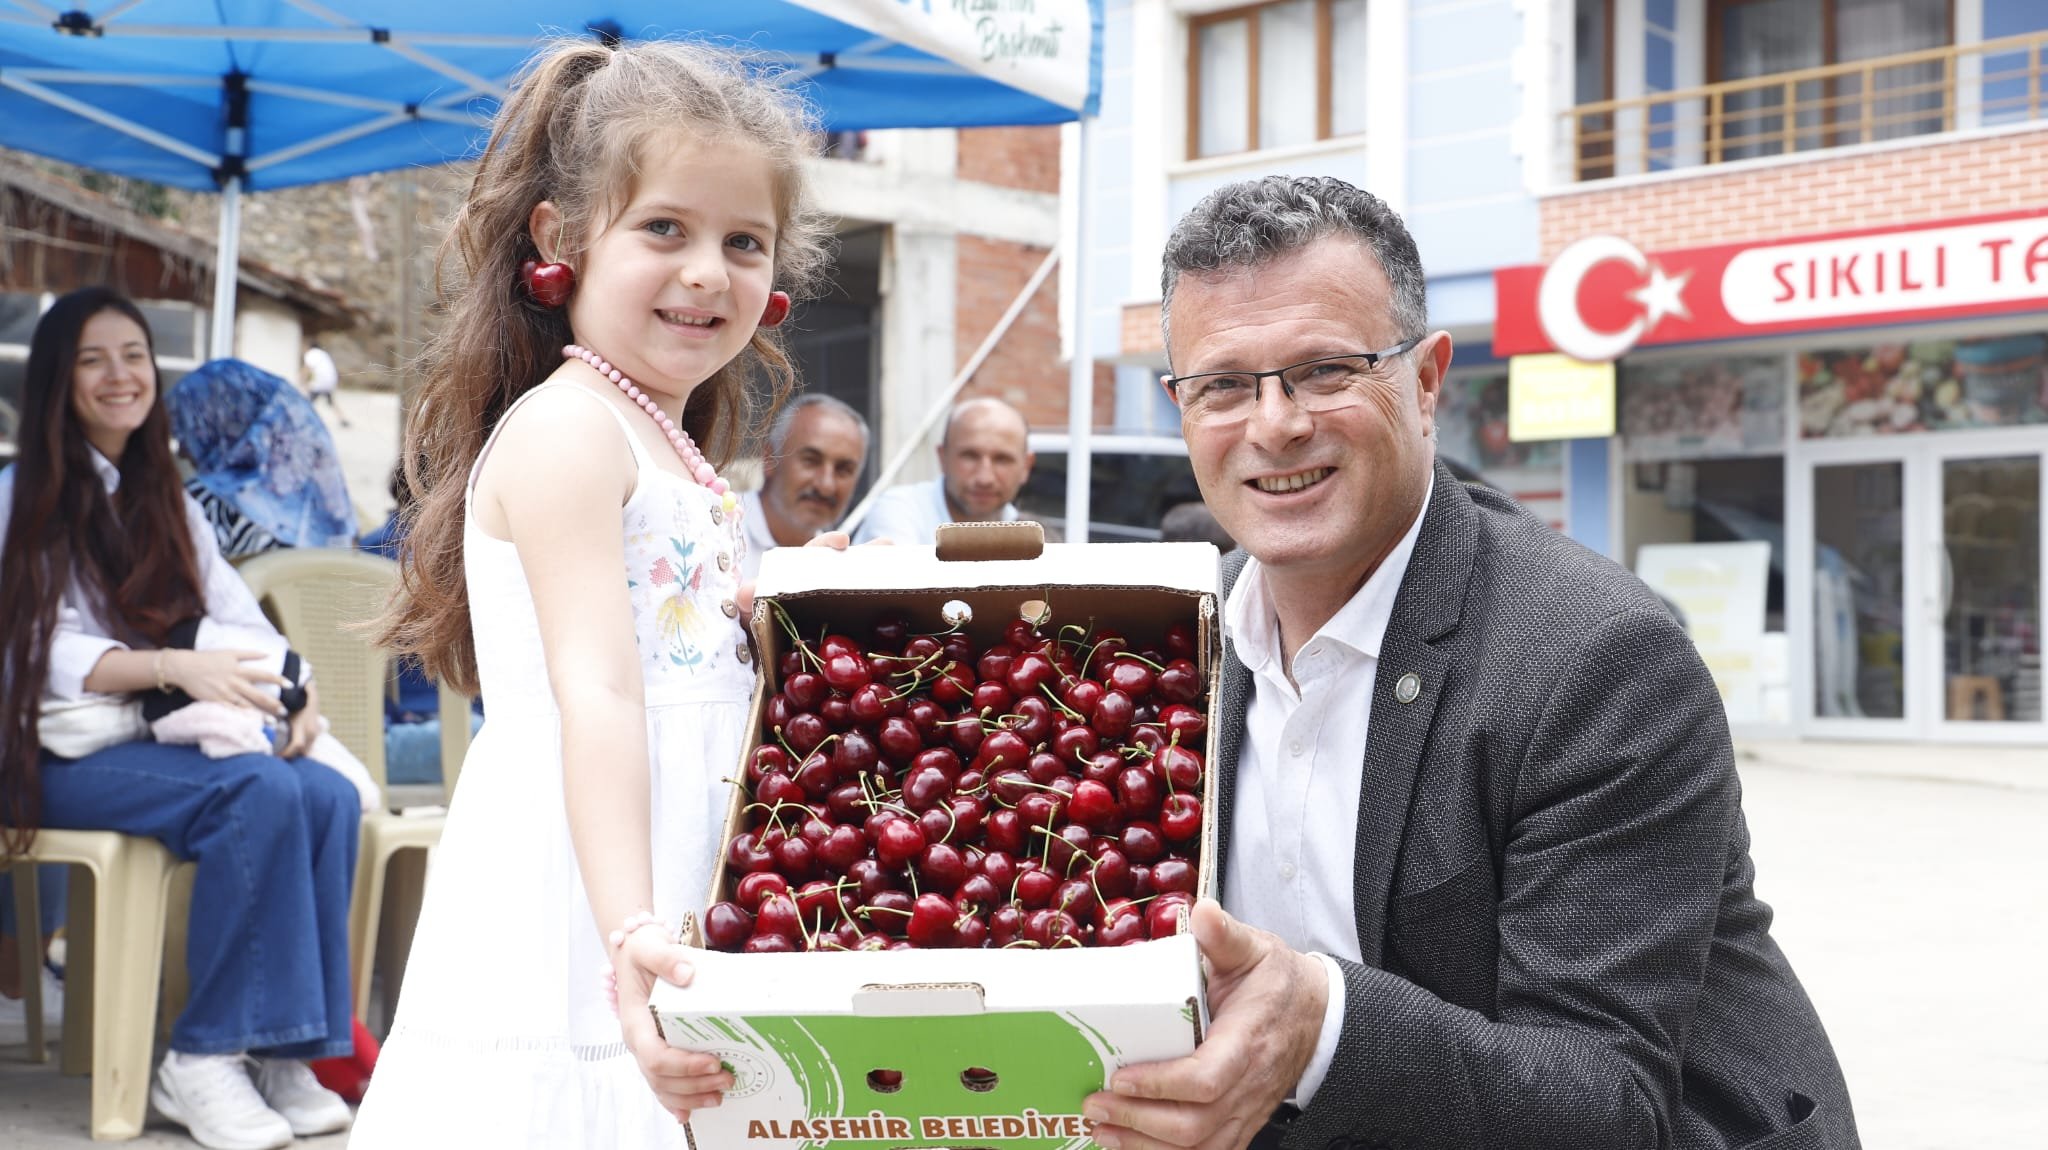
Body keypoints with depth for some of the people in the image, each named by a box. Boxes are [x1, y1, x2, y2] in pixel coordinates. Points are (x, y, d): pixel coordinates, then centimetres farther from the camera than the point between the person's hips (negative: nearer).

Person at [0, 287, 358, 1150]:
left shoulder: (168, 505, 22)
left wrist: (292, 684, -14)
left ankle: (284, 1049, -22)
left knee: (328, 795, -25)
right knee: (258, 794, -33)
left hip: (171, 744, 5)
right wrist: (173, 666, -26)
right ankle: (205, 1059, -26)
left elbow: (239, 618, 9)